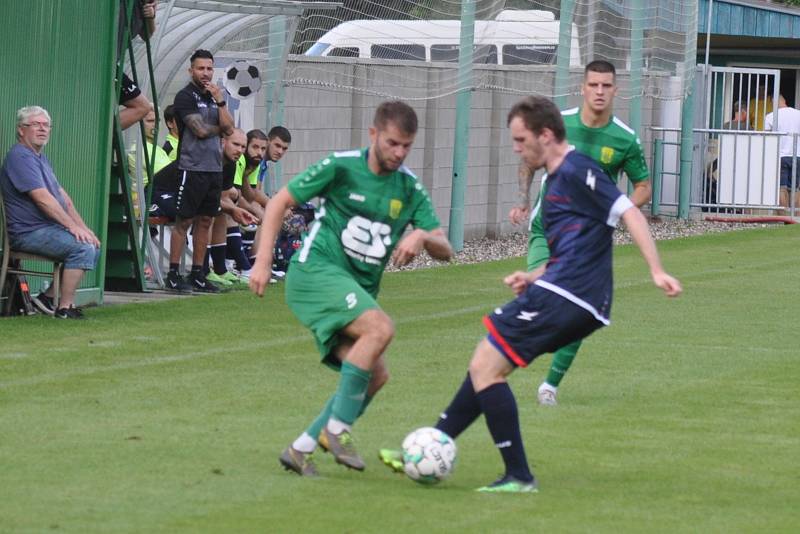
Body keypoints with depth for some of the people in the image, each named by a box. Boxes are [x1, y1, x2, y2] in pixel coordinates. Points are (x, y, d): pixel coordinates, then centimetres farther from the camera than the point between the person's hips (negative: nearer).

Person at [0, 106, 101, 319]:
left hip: (47, 229, 11)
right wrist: (73, 226, -22)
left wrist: (83, 228, 6)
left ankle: (49, 296, 11)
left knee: (94, 246, 12)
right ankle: (65, 308, -18)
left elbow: (63, 197, 18)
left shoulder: (40, 158, 20)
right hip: (29, 233, -11)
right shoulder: (20, 157, -14)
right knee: (83, 248, -23)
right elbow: (42, 199, -22)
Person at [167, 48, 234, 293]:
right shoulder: (186, 96, -6)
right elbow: (201, 130, -15)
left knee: (205, 220, 9)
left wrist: (220, 101, -6)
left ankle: (197, 275, 13)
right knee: (184, 220, -5)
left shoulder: (214, 96, 16)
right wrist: (219, 128, 4)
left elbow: (229, 128, 5)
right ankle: (173, 275, -2)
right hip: (192, 168, -7)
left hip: (214, 167, 7)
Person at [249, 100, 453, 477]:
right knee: (380, 328, -28)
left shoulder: (409, 188, 7)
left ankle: (301, 448, 3)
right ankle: (337, 429, -20)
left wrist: (422, 236, -18)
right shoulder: (341, 167, -6)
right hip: (316, 271, -6)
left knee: (375, 375, -7)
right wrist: (263, 261, -7)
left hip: (358, 291, 6)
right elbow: (280, 202, 1)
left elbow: (444, 250, 5)